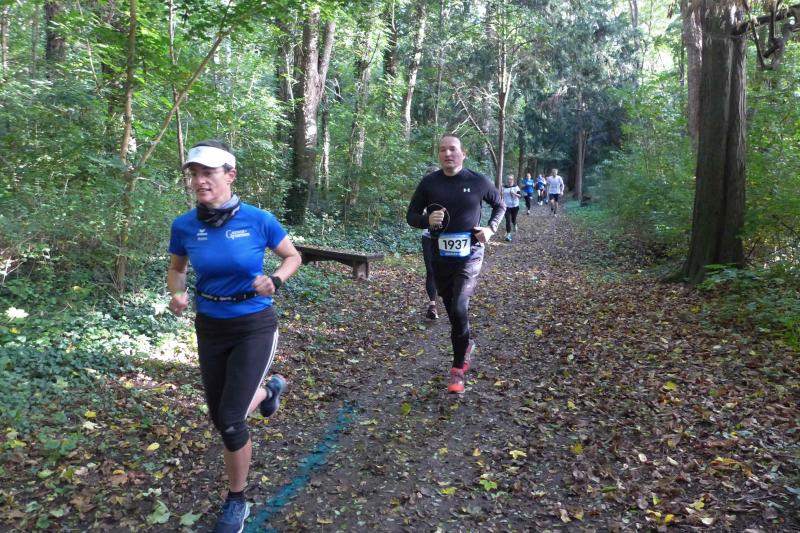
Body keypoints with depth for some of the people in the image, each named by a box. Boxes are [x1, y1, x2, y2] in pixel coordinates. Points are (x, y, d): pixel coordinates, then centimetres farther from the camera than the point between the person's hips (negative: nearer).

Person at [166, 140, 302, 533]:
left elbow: (292, 256, 0)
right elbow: (176, 268, 10)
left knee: (230, 422, -9)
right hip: (210, 328, 4)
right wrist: (177, 294, -12)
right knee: (220, 420, 15)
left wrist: (274, 281, -20)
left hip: (254, 327, -4)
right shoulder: (184, 225, -8)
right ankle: (270, 389, 49)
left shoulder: (258, 220, -16)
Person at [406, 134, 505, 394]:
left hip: (469, 256, -3)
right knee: (451, 309, 14)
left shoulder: (479, 181, -3)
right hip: (440, 256, 3)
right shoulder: (429, 182, -1)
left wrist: (491, 228, -3)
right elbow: (411, 216, 6)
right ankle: (467, 344, 42)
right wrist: (427, 220, -16)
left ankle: (459, 368, -1)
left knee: (459, 308, -17)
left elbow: (500, 205, 14)